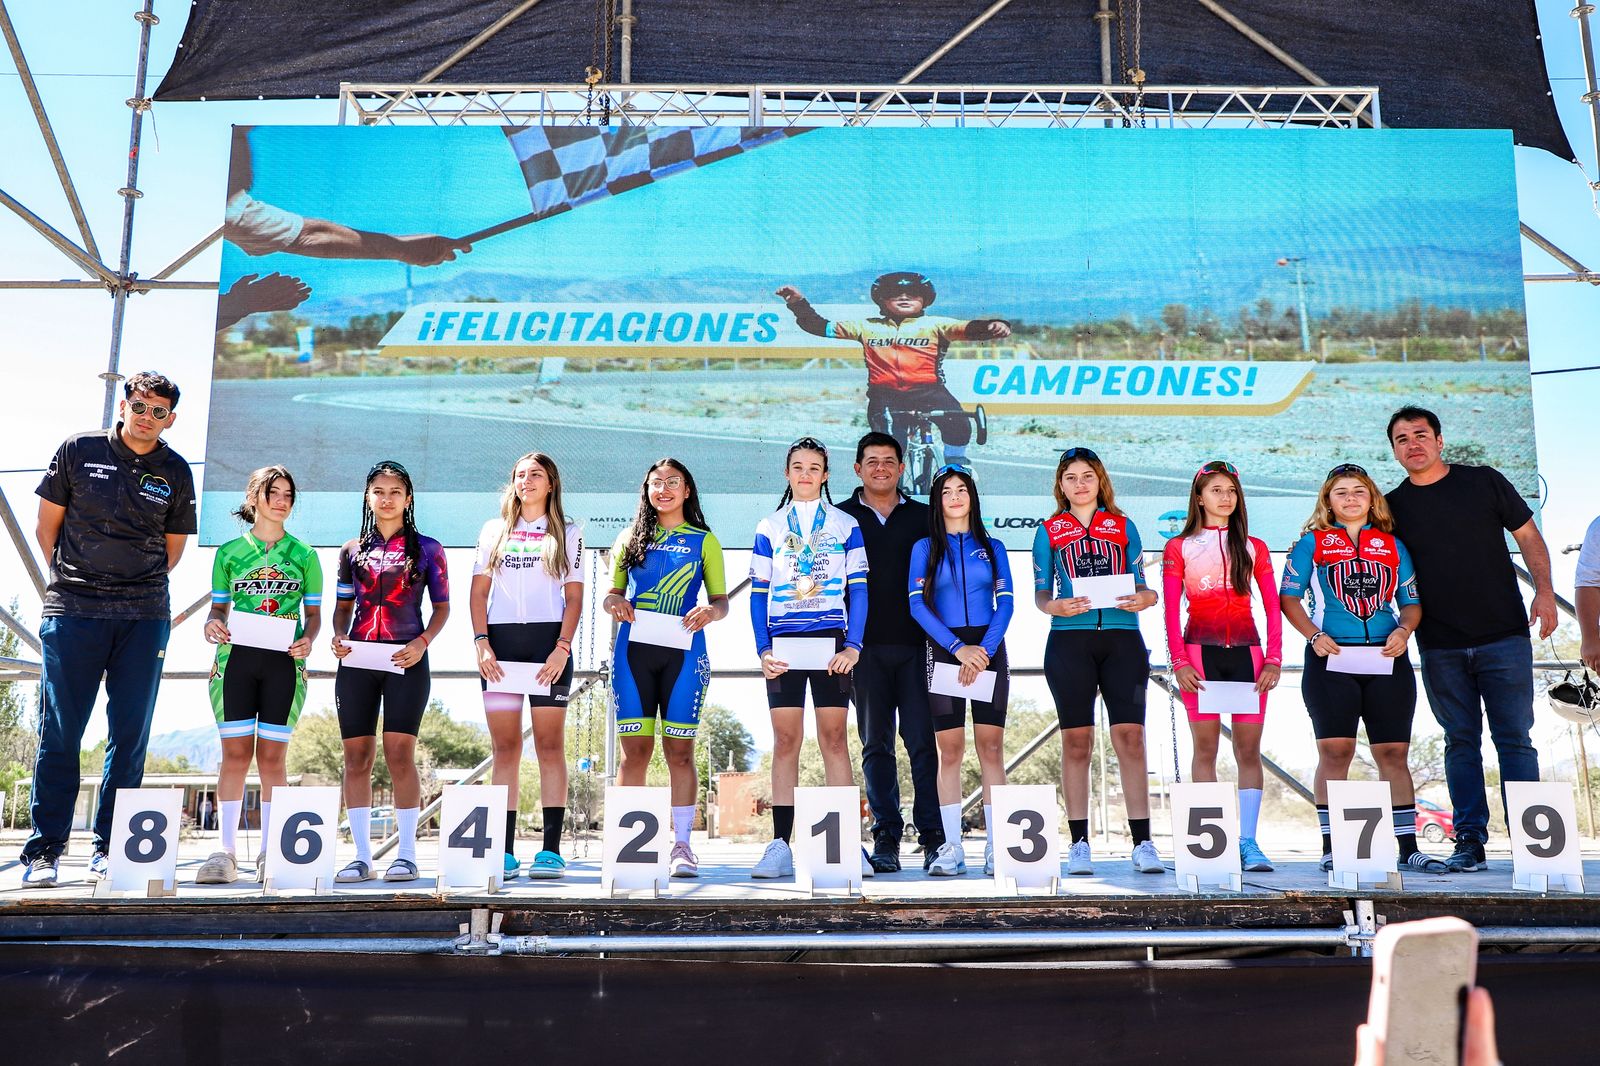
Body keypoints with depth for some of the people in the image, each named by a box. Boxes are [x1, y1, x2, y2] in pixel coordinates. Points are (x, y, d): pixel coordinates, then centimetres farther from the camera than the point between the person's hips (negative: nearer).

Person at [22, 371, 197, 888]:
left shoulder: (175, 472, 8)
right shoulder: (78, 450, 4)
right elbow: (47, 524, 10)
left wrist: (139, 588, 12)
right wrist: (73, 579, 10)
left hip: (144, 617, 2)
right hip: (72, 612, -1)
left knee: (130, 735, 3)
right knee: (60, 733, 0)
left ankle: (110, 846, 12)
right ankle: (44, 849, 9)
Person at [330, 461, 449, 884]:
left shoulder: (427, 548, 6)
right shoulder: (353, 550, 13)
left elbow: (442, 607, 7)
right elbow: (343, 606, 18)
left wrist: (422, 643, -9)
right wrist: (338, 637, -2)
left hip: (405, 660, -3)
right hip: (356, 661, 3)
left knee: (399, 754, -9)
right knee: (356, 756, 2)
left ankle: (407, 853, 0)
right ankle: (362, 856, 9)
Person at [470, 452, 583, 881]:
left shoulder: (567, 534, 11)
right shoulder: (493, 531, 16)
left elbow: (574, 597, 4)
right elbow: (479, 592, 10)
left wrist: (562, 648, -9)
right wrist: (482, 643, -3)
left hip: (548, 641, -2)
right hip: (500, 642, 2)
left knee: (549, 745, -5)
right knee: (504, 748, 0)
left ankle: (551, 849, -5)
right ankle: (504, 851, 1)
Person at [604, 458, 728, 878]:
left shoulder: (704, 540, 12)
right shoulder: (631, 538, 17)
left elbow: (721, 600, 10)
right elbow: (613, 593, 18)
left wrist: (709, 611, -13)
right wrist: (614, 602, -5)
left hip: (682, 652, -1)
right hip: (634, 650, 1)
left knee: (680, 750, -2)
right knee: (634, 749, 0)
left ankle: (682, 845, 2)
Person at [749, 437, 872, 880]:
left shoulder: (846, 525, 8)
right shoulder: (769, 527, 11)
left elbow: (858, 591, 4)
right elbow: (758, 594, 8)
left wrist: (852, 645, -8)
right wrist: (763, 650, -3)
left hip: (831, 642, -1)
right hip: (783, 643, 1)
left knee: (834, 738, -1)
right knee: (785, 741, 0)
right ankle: (780, 845, 1)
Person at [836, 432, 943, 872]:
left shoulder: (924, 517, 12)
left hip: (915, 644, 0)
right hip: (865, 647, 0)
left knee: (923, 740, -2)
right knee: (876, 744, 4)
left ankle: (933, 835, 4)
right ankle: (886, 837, 8)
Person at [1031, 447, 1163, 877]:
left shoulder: (1123, 526, 15)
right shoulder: (1048, 530, 13)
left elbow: (1141, 585, 14)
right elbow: (1040, 594, 10)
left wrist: (1146, 598, -8)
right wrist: (1055, 606, -11)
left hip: (1122, 638, 1)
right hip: (1070, 640, 0)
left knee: (1130, 736, -7)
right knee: (1076, 740, -1)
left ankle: (1142, 843, -3)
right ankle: (1079, 845, 6)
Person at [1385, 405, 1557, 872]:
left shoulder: (1484, 481, 4)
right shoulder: (1392, 506, 6)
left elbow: (1528, 537, 7)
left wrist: (1544, 590, -6)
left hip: (1503, 636, -1)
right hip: (1440, 648, 1)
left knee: (1514, 739, -1)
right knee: (1461, 742, 5)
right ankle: (1469, 840, 10)